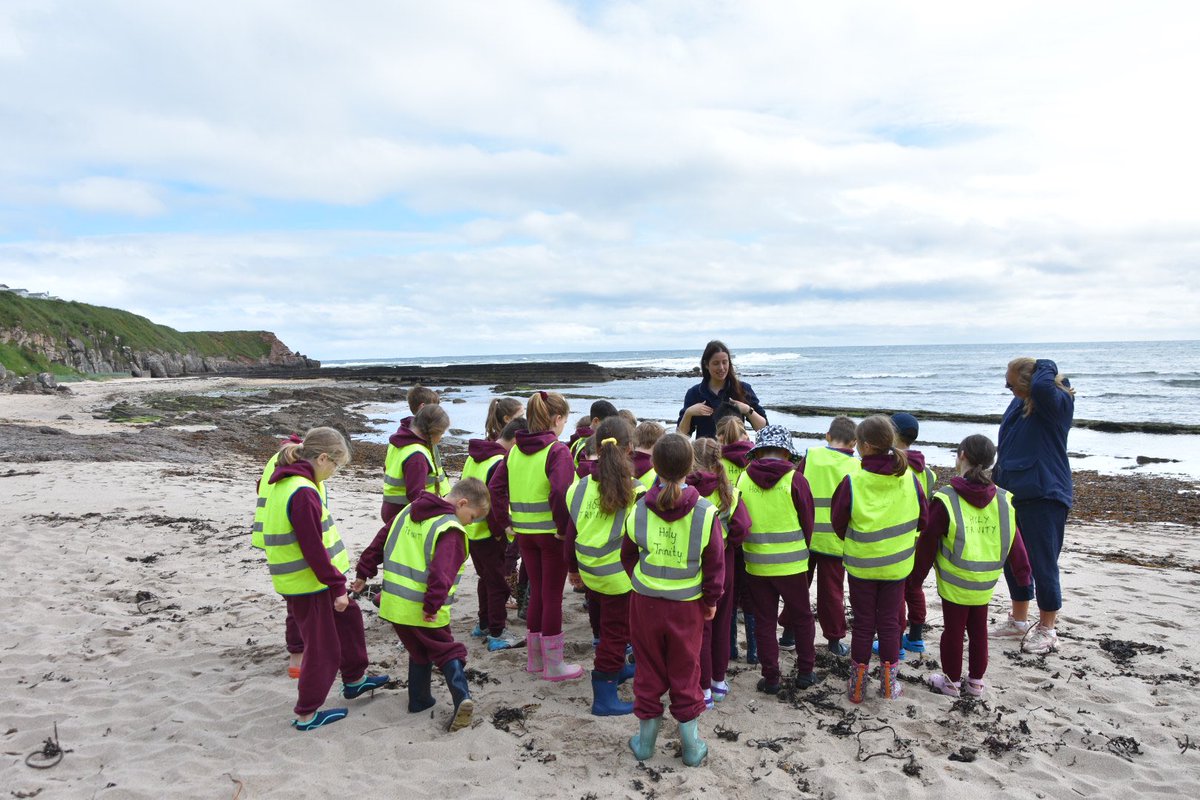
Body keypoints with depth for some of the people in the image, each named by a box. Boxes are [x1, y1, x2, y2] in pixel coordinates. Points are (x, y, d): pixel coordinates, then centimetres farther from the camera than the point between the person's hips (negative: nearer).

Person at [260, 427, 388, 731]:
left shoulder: (284, 483, 6)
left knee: (348, 616, 24)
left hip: (312, 578, 10)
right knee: (322, 646, 5)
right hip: (308, 584, -10)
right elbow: (314, 549, -25)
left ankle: (355, 679, 39)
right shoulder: (303, 494, -26)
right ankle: (306, 714, 20)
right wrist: (337, 586, -16)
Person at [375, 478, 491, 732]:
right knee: (447, 651, 6)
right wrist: (433, 606, -24)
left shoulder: (408, 511, 8)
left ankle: (419, 699, 24)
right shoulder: (451, 530, -17)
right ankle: (462, 697, -10)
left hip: (394, 603, 6)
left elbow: (382, 545, 16)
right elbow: (441, 573, -28)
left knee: (419, 652, 23)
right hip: (423, 609, -6)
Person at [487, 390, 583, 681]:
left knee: (537, 592, 18)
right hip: (551, 534, -6)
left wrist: (504, 521, 9)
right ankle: (553, 664, 15)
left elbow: (496, 486, 5)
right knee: (552, 595, 5)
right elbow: (560, 493, -27)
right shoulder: (557, 450, -15)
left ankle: (534, 658, 29)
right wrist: (564, 527, -17)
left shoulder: (515, 450, 6)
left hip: (525, 533, 6)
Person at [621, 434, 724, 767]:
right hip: (688, 607, -1)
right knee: (685, 672, 14)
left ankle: (646, 740, 28)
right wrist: (711, 600, 6)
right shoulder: (705, 512, -16)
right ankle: (691, 746, 25)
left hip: (645, 603, 1)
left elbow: (628, 557, 3)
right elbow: (715, 564, -8)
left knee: (649, 670, 15)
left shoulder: (639, 510, -10)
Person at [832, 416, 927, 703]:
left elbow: (838, 522, -7)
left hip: (861, 564, -2)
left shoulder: (852, 482, -20)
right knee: (889, 622, 15)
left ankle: (857, 686, 20)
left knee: (863, 623, 11)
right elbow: (921, 521, 2)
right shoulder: (909, 479, -10)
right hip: (897, 564, 2)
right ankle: (889, 684, 24)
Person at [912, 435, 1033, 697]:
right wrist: (1023, 572, 19)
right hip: (985, 583, 4)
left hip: (954, 582, -4)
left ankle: (951, 680, 20)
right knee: (978, 629, 17)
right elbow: (1014, 541, 5)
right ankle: (976, 681, 29)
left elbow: (928, 541, -11)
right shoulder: (1002, 500, -3)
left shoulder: (946, 499, -17)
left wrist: (918, 574, 1)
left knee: (953, 629, 8)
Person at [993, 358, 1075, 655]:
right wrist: (997, 484, 21)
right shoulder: (1019, 404, 10)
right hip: (1013, 494, 9)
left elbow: (1042, 386, -38)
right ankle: (1019, 618, 34)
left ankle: (1047, 629, 15)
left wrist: (1046, 366, -16)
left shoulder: (1057, 403, -13)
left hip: (1044, 497, -8)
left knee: (1042, 563, -1)